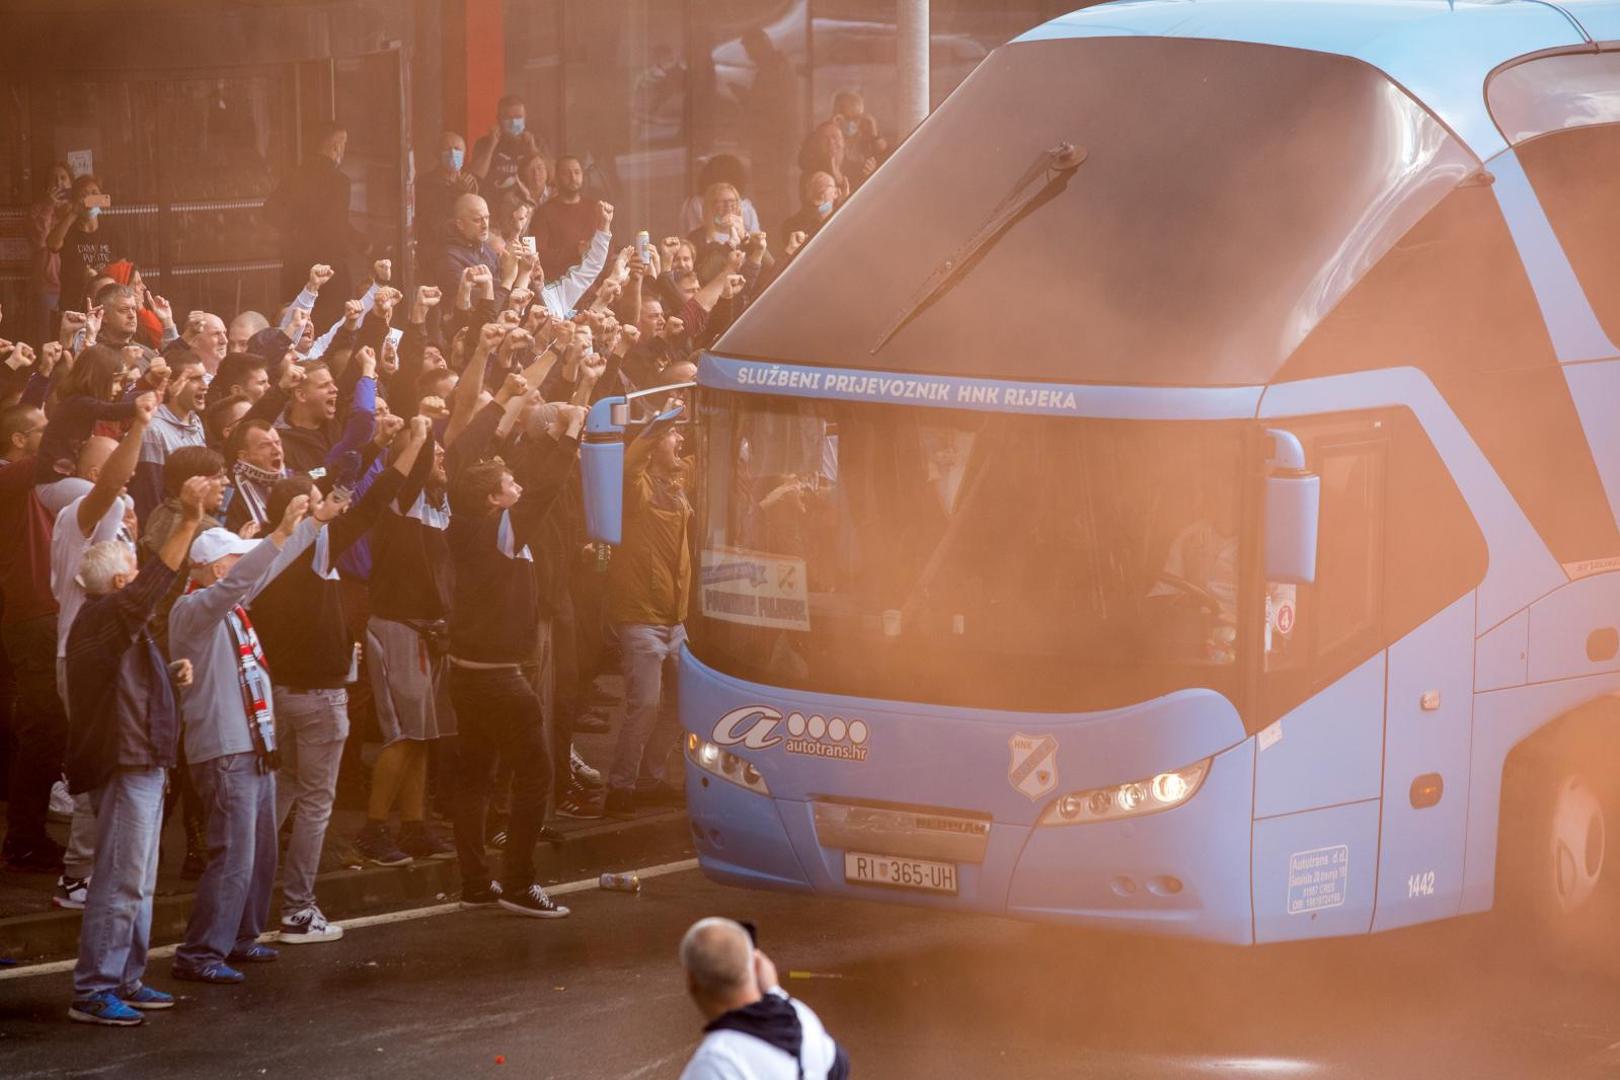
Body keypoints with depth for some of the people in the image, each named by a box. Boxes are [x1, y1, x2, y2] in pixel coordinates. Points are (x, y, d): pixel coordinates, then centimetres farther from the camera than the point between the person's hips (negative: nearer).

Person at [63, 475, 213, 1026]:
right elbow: (155, 582, -31)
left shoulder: (118, 622, 20)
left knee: (138, 881, 15)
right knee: (120, 881, -11)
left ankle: (125, 981, 21)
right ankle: (93, 991, -9)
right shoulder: (104, 616, -14)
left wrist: (171, 674, 14)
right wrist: (189, 521, -37)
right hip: (124, 764, -11)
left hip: (140, 763, 11)